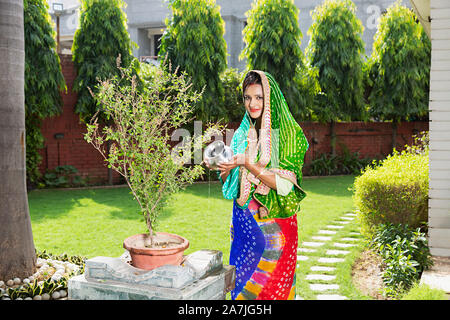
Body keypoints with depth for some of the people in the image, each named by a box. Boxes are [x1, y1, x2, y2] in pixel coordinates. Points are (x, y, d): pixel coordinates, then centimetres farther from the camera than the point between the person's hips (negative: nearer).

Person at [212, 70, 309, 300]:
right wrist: (224, 167, -11)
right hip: (244, 222, 5)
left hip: (275, 224, -4)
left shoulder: (289, 133, -8)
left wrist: (247, 163, -22)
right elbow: (230, 183, 10)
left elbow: (284, 185, -16)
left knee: (271, 286, 3)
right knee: (241, 283, 11)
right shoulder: (242, 134, 8)